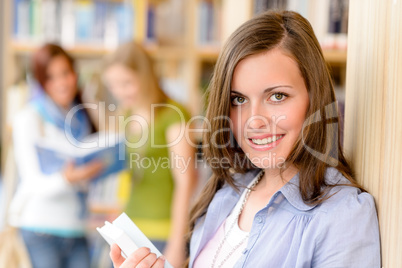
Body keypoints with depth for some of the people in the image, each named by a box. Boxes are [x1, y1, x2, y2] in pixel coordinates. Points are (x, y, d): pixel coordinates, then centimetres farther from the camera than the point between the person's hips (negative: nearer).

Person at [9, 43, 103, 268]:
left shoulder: (81, 117, 14)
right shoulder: (29, 119, -5)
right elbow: (34, 184, -11)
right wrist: (67, 178, -30)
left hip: (76, 226, 6)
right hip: (41, 226, -5)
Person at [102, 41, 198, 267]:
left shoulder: (174, 116, -9)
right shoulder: (126, 115, 13)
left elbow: (185, 183, -12)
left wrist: (176, 244, -14)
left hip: (163, 233, -6)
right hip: (129, 229, 7)